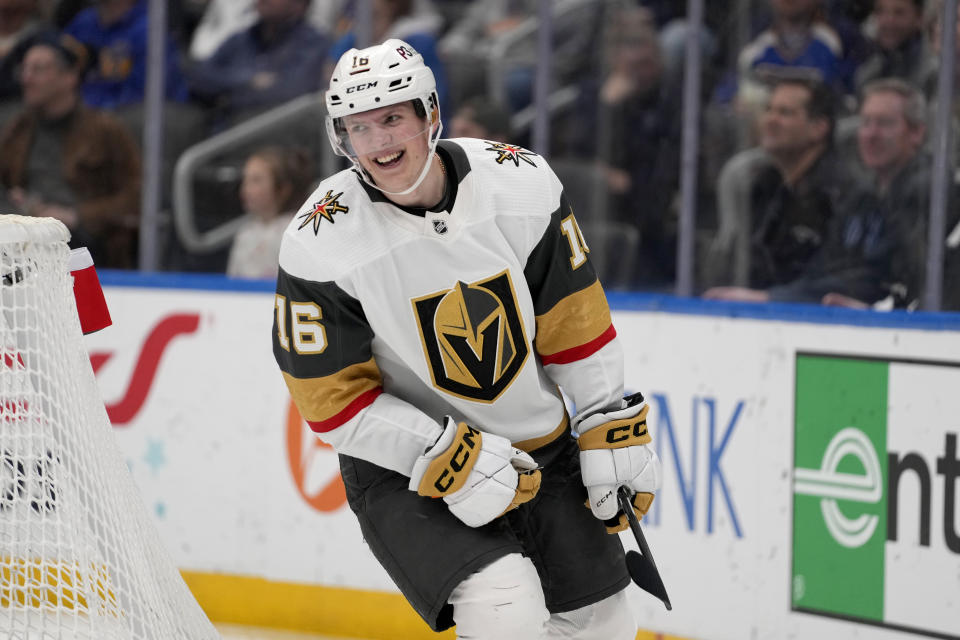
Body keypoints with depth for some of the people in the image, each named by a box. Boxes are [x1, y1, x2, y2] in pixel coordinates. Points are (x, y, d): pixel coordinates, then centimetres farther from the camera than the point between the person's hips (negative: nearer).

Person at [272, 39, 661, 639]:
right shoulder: (320, 245, -19)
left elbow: (575, 319, 0)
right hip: (404, 469, -4)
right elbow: (335, 401, -15)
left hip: (539, 445, 4)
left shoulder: (520, 181, -11)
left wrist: (615, 432, 0)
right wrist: (452, 463, -23)